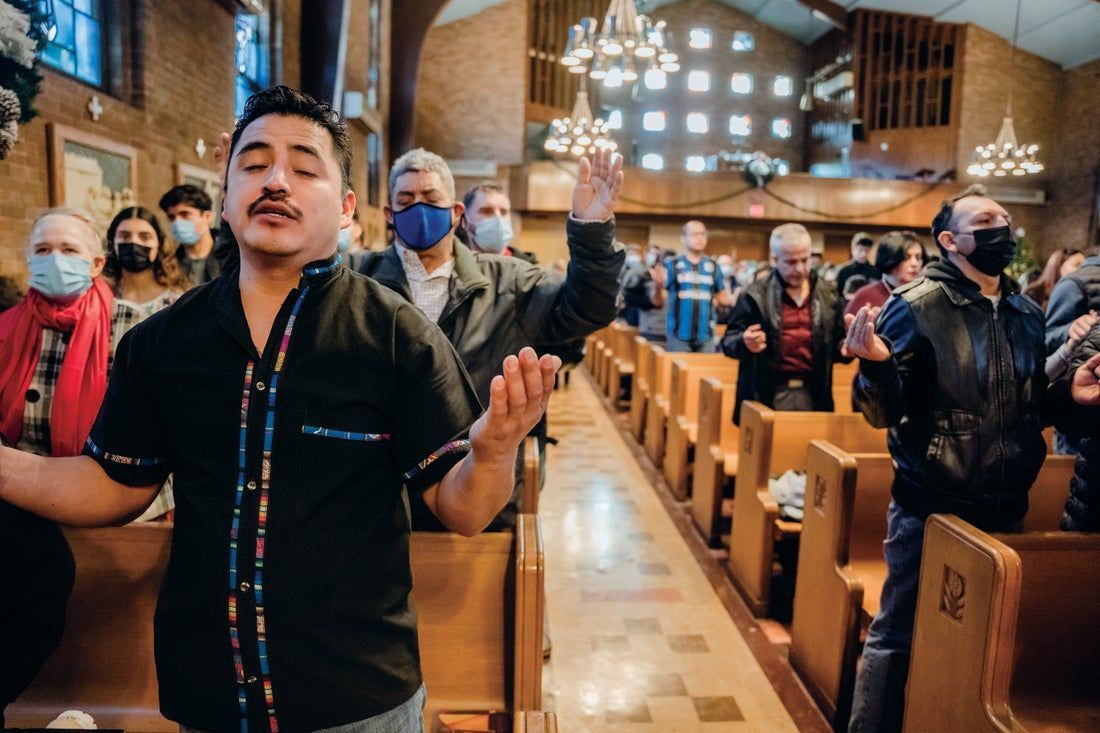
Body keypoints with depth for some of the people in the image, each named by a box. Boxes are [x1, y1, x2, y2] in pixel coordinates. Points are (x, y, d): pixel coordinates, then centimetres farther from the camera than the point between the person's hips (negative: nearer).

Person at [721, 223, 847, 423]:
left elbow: (836, 344, 15)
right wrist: (745, 343, -25)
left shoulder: (828, 294, 8)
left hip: (812, 394, 3)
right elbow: (729, 342, -3)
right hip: (768, 395, -3)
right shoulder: (755, 295, -4)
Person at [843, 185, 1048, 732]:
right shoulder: (918, 305, -12)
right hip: (931, 504, -6)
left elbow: (1035, 405, 18)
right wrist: (876, 363, -34)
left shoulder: (1028, 313, 8)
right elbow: (885, 412, -15)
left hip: (1005, 506, 6)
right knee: (897, 633, 4)